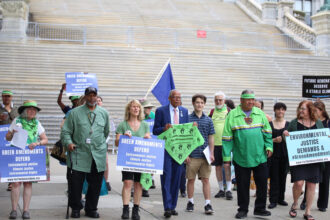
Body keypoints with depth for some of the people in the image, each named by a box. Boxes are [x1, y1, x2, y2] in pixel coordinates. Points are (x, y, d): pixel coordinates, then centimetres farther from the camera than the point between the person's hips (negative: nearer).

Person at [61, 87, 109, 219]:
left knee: (95, 184, 6)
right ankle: (75, 208, 14)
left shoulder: (104, 113, 12)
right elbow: (66, 131, 5)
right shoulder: (75, 113, 5)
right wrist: (68, 142, -11)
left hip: (98, 156, 2)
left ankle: (91, 209, 20)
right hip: (79, 154, -2)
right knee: (75, 182, -3)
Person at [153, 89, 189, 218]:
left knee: (176, 179, 7)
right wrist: (164, 128, -21)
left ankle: (173, 206, 16)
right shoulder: (161, 111, 0)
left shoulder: (184, 111, 12)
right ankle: (167, 208, -4)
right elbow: (155, 131, -2)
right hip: (166, 149, -4)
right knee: (166, 178, -6)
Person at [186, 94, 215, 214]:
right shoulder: (188, 118, 0)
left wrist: (211, 153, 4)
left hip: (205, 155, 2)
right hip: (192, 155, -2)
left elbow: (211, 138, 11)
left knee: (206, 179, 2)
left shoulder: (208, 120, 8)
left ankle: (208, 204, 3)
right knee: (191, 179, 6)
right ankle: (190, 202, 19)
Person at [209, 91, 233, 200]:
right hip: (215, 143, 3)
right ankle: (221, 189, 18)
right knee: (218, 166, 8)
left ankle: (228, 190, -3)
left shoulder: (229, 111, 2)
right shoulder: (212, 111, 10)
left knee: (227, 165, -8)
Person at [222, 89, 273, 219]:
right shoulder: (232, 115, -2)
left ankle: (260, 208, 20)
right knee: (242, 185, 5)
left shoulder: (259, 113, 7)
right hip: (241, 158, -2)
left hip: (260, 156, 3)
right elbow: (227, 137, -1)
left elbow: (267, 132, 13)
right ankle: (243, 209, 18)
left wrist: (269, 146, 0)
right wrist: (227, 156, -4)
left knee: (262, 183, 6)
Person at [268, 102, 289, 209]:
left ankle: (281, 198, 19)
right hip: (274, 154, -2)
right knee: (274, 177, -2)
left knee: (283, 176, 8)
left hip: (285, 154, 2)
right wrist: (274, 140, -15)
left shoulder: (288, 124, 7)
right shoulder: (270, 124, 3)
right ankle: (273, 200, 2)